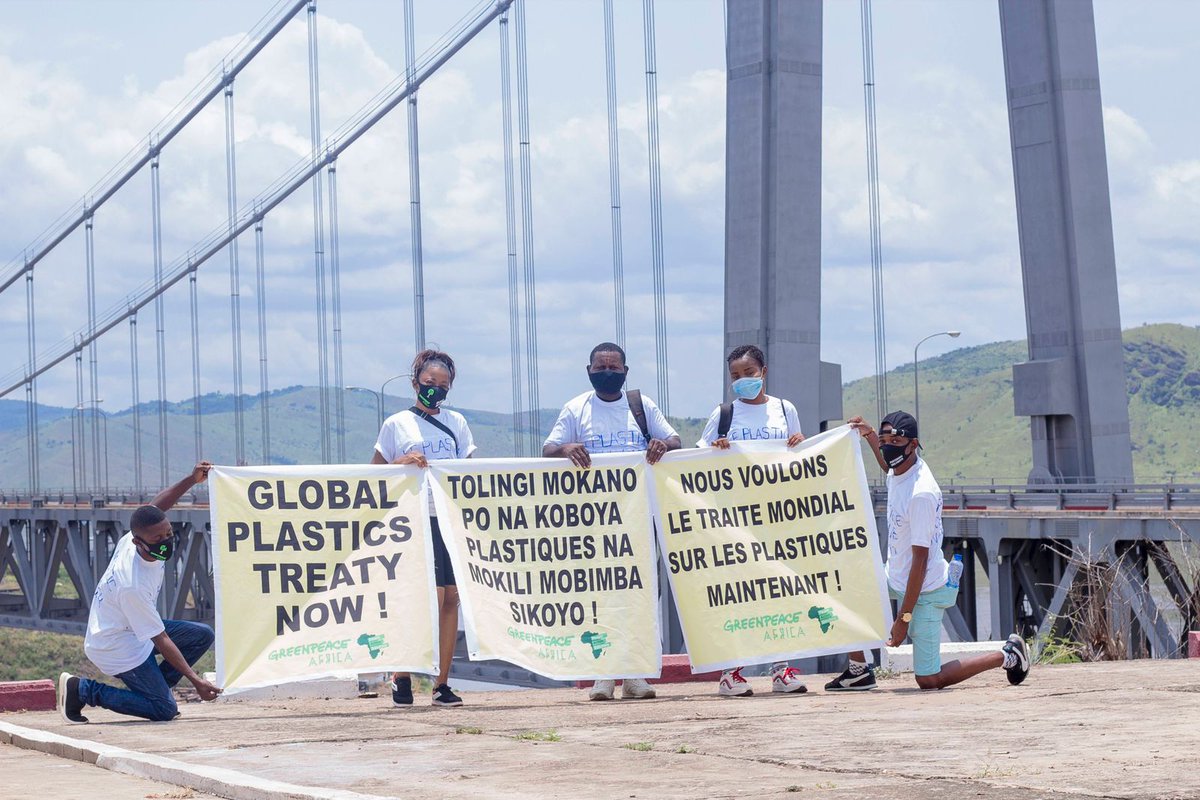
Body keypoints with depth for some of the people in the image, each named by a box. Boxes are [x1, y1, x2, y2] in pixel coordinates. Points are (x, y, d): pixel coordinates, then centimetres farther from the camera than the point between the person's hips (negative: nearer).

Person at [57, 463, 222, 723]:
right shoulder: (133, 585, -36)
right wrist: (195, 680, -28)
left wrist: (192, 480, -1)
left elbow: (155, 507, 8)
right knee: (166, 710, -9)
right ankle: (83, 690, -2)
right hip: (116, 647, -9)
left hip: (135, 628, 9)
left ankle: (151, 689, 9)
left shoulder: (131, 539, -15)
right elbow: (161, 640, -30)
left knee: (202, 635, 3)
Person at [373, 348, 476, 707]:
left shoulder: (457, 422, 15)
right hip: (420, 520, -4)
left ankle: (442, 682, 4)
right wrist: (405, 461, -12)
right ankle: (401, 676, 4)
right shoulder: (396, 425, 5)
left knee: (451, 597, -1)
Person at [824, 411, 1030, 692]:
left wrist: (904, 618, -25)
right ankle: (859, 671, 8)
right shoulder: (899, 468, -3)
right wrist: (869, 435, 21)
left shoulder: (921, 494, -28)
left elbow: (920, 560, -27)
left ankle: (1008, 655, 12)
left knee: (929, 680, -5)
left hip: (926, 591, -9)